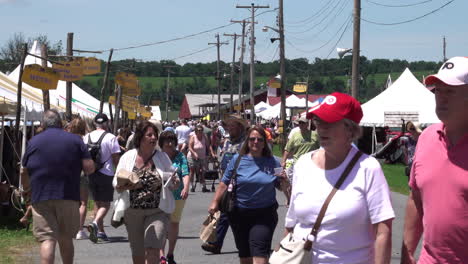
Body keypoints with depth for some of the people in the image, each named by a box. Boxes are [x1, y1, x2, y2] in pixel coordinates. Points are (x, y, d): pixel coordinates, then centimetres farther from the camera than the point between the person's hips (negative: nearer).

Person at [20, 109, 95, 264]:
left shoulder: (33, 142, 5)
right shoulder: (75, 140, 4)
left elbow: (24, 172, 9)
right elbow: (89, 167, -3)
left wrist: (26, 190, 27)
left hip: (41, 198, -1)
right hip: (68, 196, 1)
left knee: (47, 240, -5)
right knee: (66, 238, 16)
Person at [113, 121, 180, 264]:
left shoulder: (162, 157, 4)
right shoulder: (128, 157, 2)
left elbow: (173, 184, 8)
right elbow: (116, 184, 4)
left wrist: (174, 182, -15)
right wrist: (124, 186, -19)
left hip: (157, 211, -1)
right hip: (133, 212, 2)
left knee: (153, 249, -15)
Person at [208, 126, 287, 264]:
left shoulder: (273, 162, 1)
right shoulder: (237, 159, 0)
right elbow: (224, 184, 1)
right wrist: (215, 202, -7)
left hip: (264, 214, -2)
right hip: (240, 213, 2)